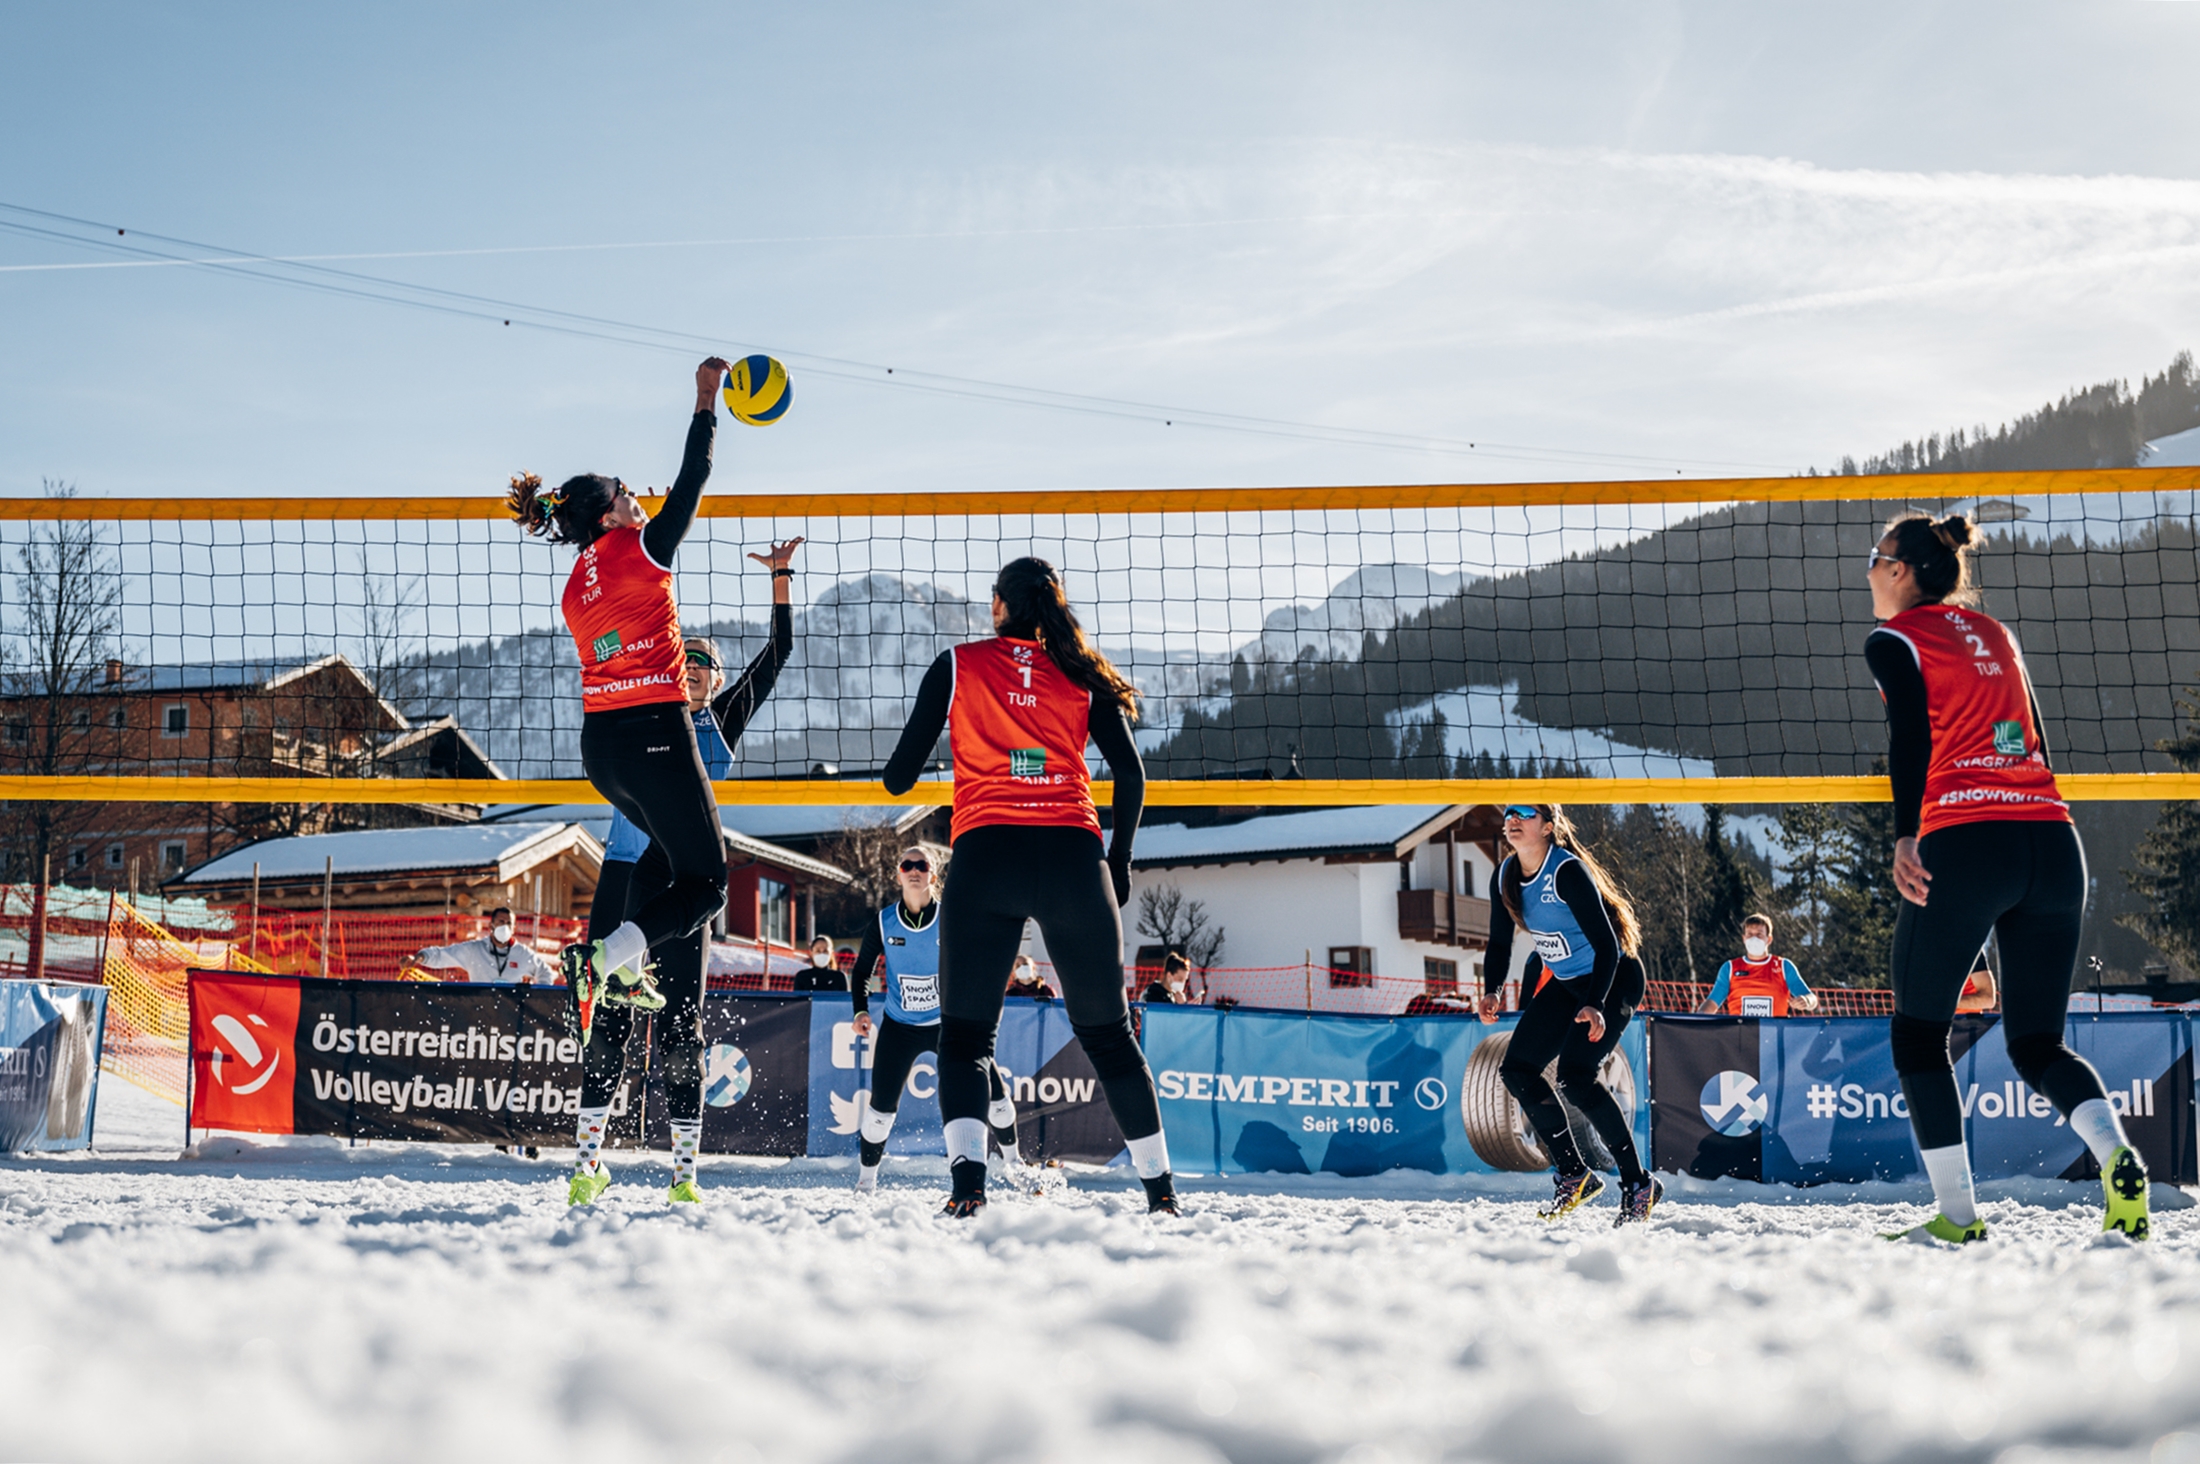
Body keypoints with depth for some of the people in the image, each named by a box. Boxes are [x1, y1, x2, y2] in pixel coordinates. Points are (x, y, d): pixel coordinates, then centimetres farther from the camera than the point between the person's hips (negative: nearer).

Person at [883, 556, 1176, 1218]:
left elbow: (899, 777, 8)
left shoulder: (956, 665, 10)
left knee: (966, 1035, 6)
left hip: (986, 853, -2)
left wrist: (898, 772, 31)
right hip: (1074, 854, 2)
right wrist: (1119, 859, 20)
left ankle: (968, 1180, -14)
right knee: (1108, 1033, 14)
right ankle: (1159, 1188, 17)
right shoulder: (1082, 674, 14)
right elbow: (1131, 776, 8)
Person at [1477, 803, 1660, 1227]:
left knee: (1574, 1075, -23)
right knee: (1516, 1069, -1)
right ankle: (1575, 1175, 7)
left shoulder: (1568, 872, -24)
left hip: (1613, 980, -8)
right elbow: (1499, 943, 8)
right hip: (1564, 983, 8)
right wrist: (1491, 990, -10)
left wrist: (1596, 1005, -38)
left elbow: (1606, 943, -27)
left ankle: (1638, 1183, -13)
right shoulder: (1505, 877, -2)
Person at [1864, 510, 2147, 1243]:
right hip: (2055, 843, 6)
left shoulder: (1894, 639, 4)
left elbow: (1911, 734, -11)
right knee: (2036, 1042, 12)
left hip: (1965, 845, -6)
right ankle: (2117, 1157, -16)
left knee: (1919, 1034, 9)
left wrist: (1904, 836, -20)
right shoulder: (1994, 633, 23)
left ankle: (1958, 1216, 3)